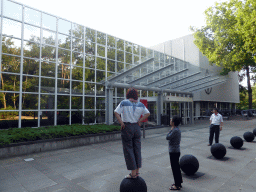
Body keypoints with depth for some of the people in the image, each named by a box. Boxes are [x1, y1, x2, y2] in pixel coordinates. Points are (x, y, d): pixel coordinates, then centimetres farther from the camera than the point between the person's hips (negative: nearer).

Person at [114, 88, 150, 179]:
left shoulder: (124, 102, -8)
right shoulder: (140, 104, 4)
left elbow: (116, 113, -17)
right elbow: (147, 113, 5)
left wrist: (121, 123, -11)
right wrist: (139, 121, 3)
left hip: (127, 127, -4)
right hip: (136, 127, 4)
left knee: (128, 150, 4)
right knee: (137, 149, 13)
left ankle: (133, 173, 9)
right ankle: (137, 171, 22)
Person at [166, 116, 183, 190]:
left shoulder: (175, 130, -23)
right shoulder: (177, 129, 7)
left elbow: (167, 137, -20)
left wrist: (171, 129, -15)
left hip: (174, 152, -10)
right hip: (176, 151, 10)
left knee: (175, 168, 2)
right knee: (176, 167, 20)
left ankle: (177, 185, 14)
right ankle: (179, 182, 34)